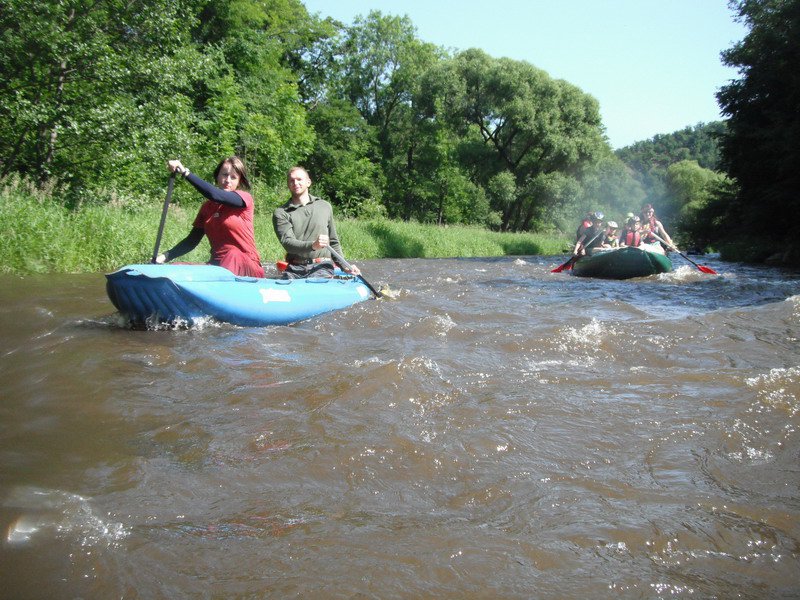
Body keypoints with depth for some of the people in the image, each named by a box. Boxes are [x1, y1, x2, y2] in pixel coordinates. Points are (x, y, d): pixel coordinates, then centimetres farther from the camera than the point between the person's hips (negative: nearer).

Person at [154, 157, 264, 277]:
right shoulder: (207, 206, 15)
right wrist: (165, 257, -3)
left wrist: (185, 172, -25)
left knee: (234, 255, -39)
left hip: (245, 267, -5)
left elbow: (214, 195, -21)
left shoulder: (245, 198, -2)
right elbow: (192, 240, 12)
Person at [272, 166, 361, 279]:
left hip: (322, 267, 0)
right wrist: (312, 245, -25)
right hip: (294, 268, 0)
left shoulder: (325, 207, 17)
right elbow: (287, 243, -8)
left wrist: (344, 267, 15)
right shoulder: (281, 213, 8)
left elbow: (333, 242, 24)